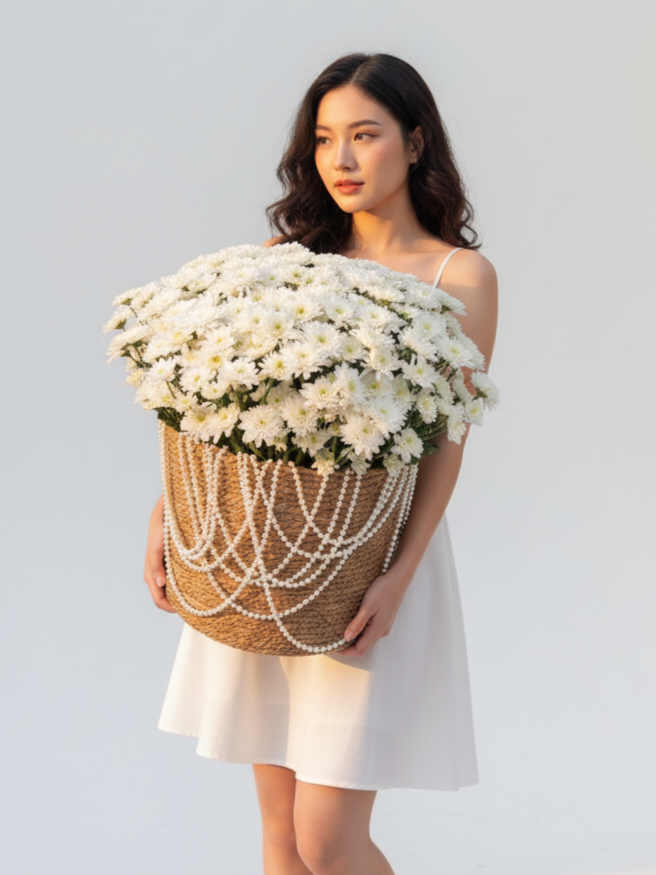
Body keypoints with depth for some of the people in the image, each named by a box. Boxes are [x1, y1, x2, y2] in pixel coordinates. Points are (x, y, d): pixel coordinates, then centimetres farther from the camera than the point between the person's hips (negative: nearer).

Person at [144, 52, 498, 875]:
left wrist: (399, 576, -17)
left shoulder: (460, 274, -2)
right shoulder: (293, 256, 10)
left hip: (369, 564, -4)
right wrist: (168, 512, -5)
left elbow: (446, 440, -7)